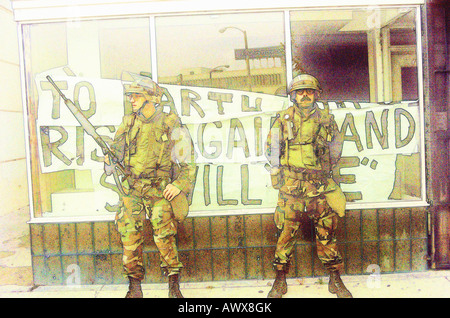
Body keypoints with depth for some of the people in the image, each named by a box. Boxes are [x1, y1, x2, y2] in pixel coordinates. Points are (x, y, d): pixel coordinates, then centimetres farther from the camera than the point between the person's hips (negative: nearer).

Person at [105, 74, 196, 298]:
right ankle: (135, 286, 17)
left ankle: (174, 285, 6)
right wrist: (109, 160, -3)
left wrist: (179, 184, -11)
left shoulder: (170, 125, -1)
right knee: (129, 235, 2)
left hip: (159, 189, -3)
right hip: (131, 189, 4)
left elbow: (187, 162, 0)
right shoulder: (128, 124, 10)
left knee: (164, 235, -10)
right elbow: (116, 150, 19)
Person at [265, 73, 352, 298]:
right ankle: (280, 281, 14)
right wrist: (277, 172, 5)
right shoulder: (283, 119, 5)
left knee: (327, 230, 7)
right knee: (286, 231, 0)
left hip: (320, 185, 2)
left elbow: (336, 146, 19)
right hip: (291, 185, -1)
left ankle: (335, 279, 22)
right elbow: (272, 148, 10)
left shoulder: (326, 118, 8)